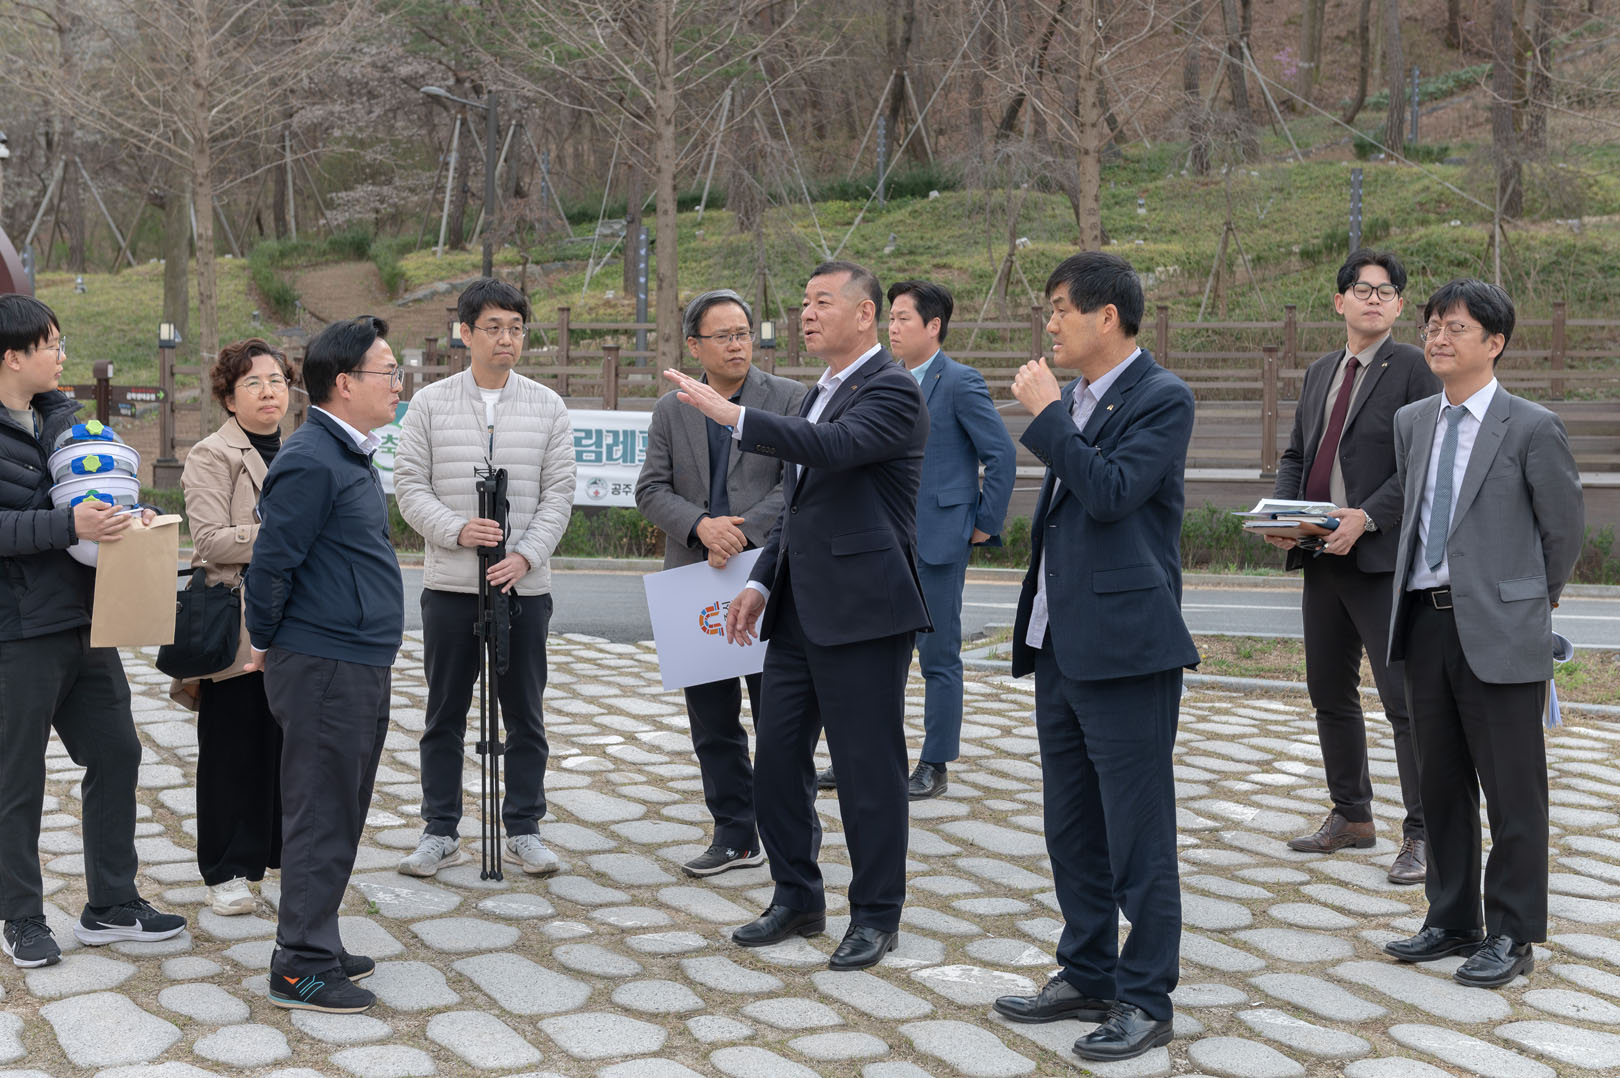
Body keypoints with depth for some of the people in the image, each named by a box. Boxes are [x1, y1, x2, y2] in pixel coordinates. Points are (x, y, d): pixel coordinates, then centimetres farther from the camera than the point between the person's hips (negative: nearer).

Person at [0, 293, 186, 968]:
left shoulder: (64, 416, 10)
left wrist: (127, 519, 2)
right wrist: (68, 525, -28)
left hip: (85, 621, 8)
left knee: (115, 753, 12)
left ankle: (111, 905, 24)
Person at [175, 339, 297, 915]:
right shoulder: (211, 456, -5)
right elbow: (212, 539, -16)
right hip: (234, 627, -5)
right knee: (234, 748, 0)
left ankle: (286, 852, 22)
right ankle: (226, 873, 10)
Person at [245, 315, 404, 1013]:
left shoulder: (348, 455, 14)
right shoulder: (310, 463, -18)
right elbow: (270, 562, -18)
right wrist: (265, 644, -5)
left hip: (359, 666, 10)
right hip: (323, 668, -10)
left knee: (340, 813, 17)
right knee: (321, 817, -2)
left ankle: (315, 945, 28)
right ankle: (301, 968, 7)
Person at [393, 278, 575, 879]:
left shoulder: (547, 407, 5)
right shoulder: (430, 404, 3)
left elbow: (558, 493, 1)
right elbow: (409, 484, 0)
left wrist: (526, 555, -12)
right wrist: (456, 529, -16)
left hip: (525, 586, 1)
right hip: (449, 586, 0)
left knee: (524, 714, 7)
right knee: (445, 714, 7)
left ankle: (524, 830, 17)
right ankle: (440, 832, 17)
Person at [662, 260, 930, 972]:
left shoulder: (892, 390, -9)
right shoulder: (819, 394, 19)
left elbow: (832, 448, -28)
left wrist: (733, 416, -30)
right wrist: (762, 581, 14)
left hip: (863, 610, -9)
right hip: (800, 611, 9)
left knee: (868, 766, 0)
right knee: (777, 756, 10)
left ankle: (876, 915, 13)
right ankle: (797, 898, 25)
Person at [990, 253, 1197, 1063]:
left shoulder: (1161, 398, -10)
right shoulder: (1073, 401, 14)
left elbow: (1111, 491, -24)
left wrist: (1044, 412, -16)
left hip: (1125, 652, -9)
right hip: (1061, 650, 9)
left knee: (1137, 838, -1)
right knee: (1073, 830, 16)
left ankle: (1144, 1001, 9)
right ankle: (1087, 977, 29)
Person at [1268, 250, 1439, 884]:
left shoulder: (1412, 369, -5)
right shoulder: (1320, 373, 16)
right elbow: (1296, 454, 20)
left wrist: (1367, 517, -21)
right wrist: (1281, 513, 1)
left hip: (1383, 559, -7)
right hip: (1321, 556, 8)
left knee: (1405, 699, -6)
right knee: (1328, 691, 15)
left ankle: (1422, 834, 3)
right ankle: (1351, 816, 28)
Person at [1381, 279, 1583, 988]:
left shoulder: (1532, 428, -8)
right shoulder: (1411, 423, 10)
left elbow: (1566, 526, 1)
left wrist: (1534, 597, 11)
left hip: (1499, 629, -6)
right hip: (1424, 621, 6)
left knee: (1512, 790, 2)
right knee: (1440, 782, 14)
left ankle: (1512, 936, 14)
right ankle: (1452, 920, 27)